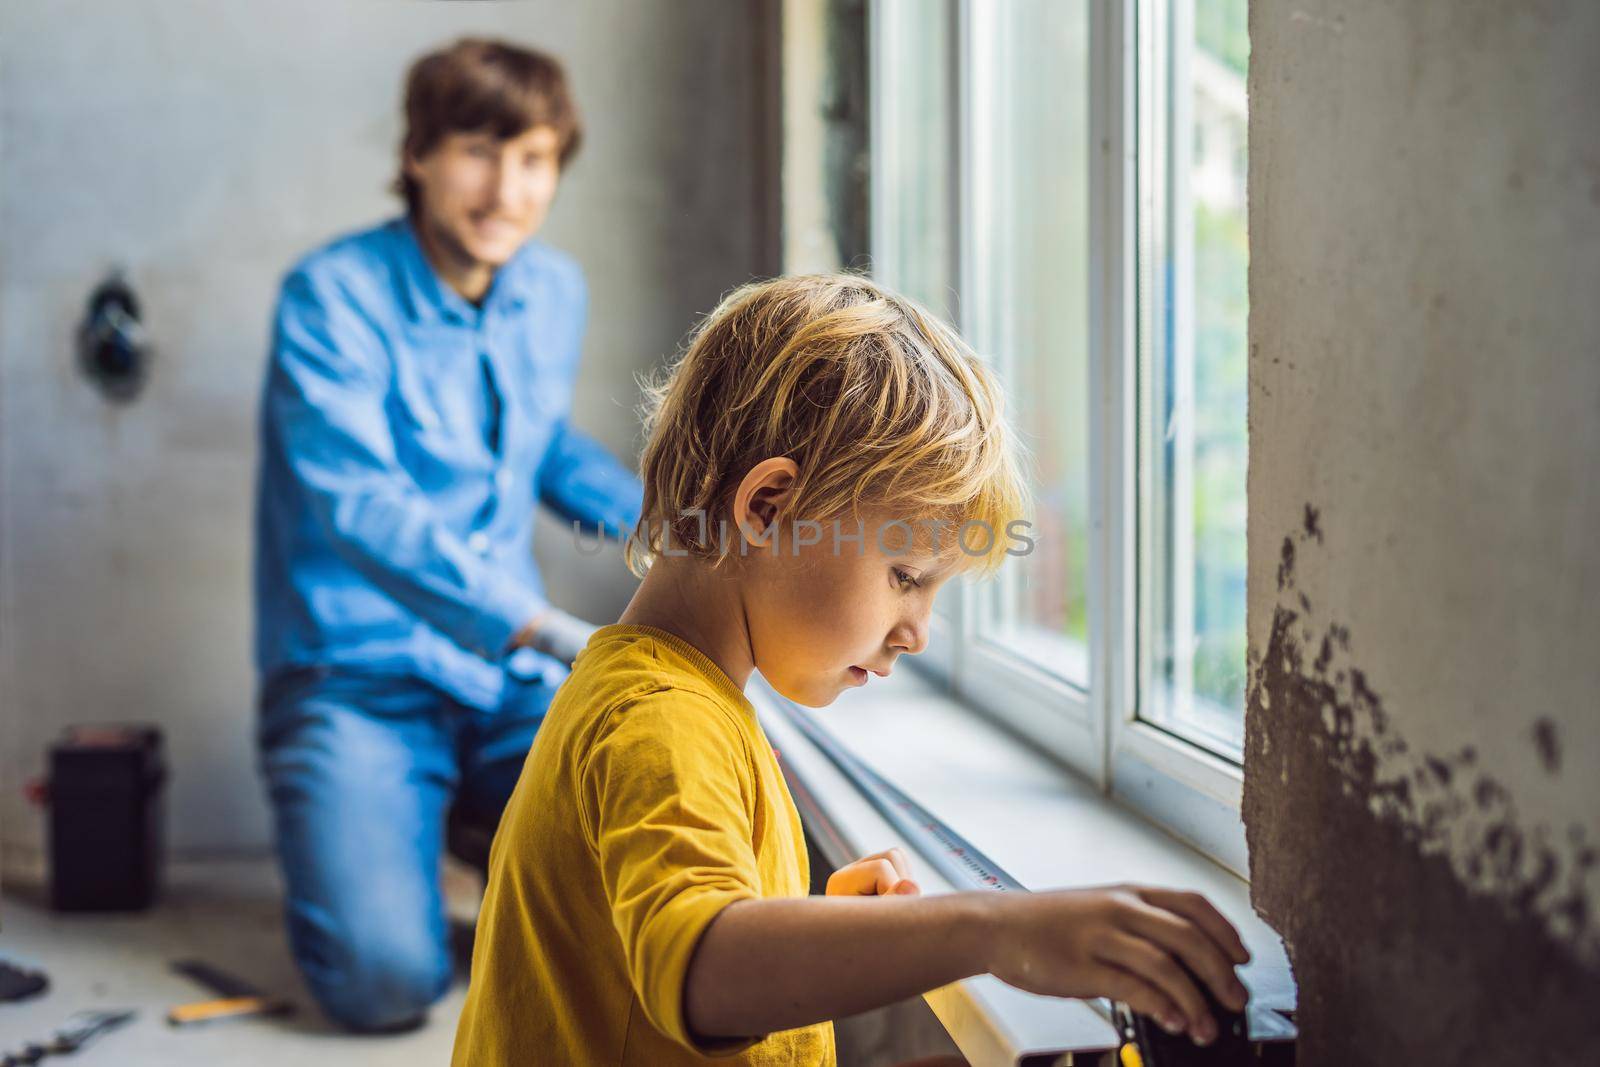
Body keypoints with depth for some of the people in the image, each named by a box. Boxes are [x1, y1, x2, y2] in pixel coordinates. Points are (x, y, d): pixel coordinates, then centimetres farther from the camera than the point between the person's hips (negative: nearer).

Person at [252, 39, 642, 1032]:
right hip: (359, 680, -5)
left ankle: (494, 826, 17)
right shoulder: (333, 297, -12)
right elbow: (360, 503, -26)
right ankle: (346, 842, 11)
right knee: (387, 978, -24)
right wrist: (549, 630, -37)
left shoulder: (556, 293, 8)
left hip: (513, 681, 5)